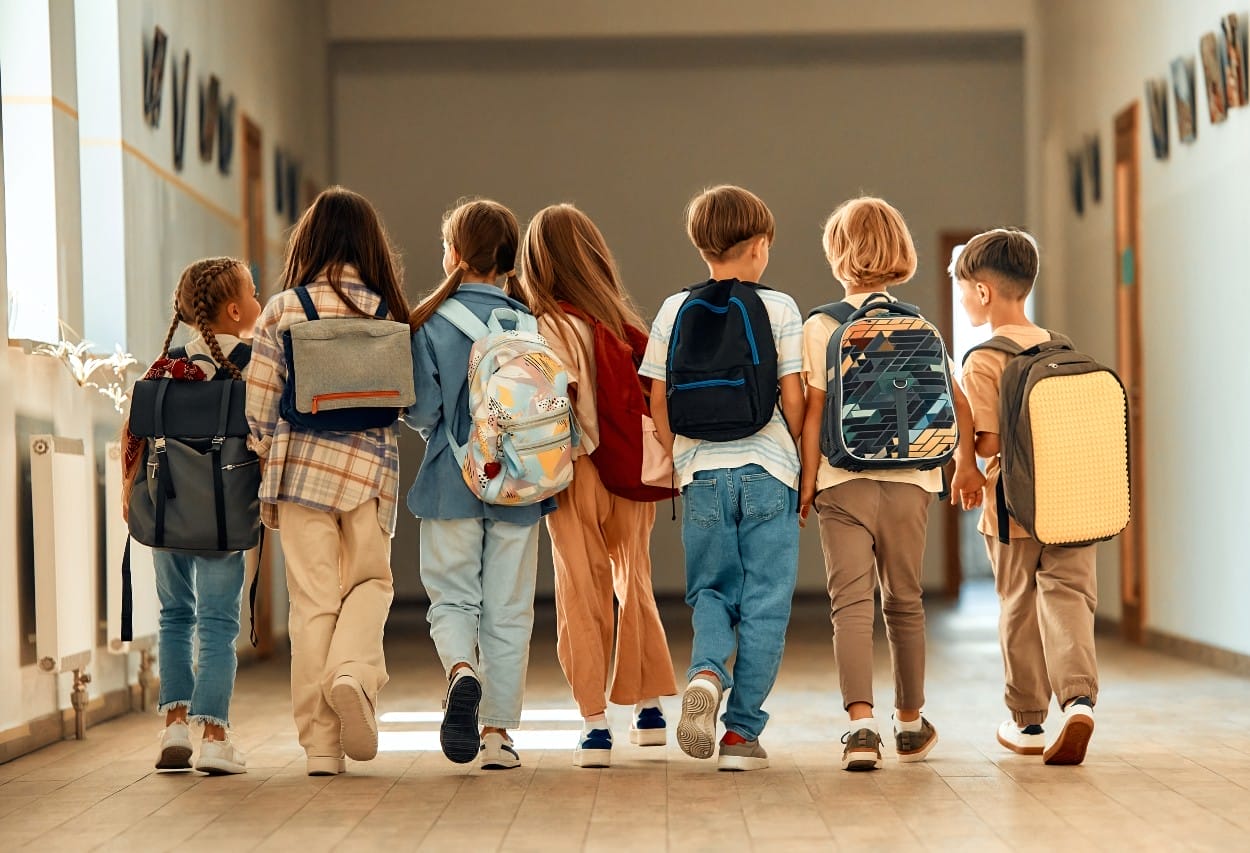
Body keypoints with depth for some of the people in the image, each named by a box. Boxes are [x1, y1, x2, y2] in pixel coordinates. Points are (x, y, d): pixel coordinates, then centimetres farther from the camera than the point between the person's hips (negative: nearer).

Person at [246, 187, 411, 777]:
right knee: (370, 581, 18)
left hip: (301, 463, 0)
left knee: (312, 601, 5)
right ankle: (355, 671, -12)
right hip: (370, 468, 0)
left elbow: (258, 405, -1)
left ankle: (321, 742, 5)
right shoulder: (389, 311, 1)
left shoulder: (282, 311, 0)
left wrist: (266, 482, 8)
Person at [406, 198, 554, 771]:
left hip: (450, 483, -1)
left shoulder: (431, 324, -6)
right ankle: (498, 731, 9)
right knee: (508, 609, 9)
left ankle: (461, 668, -24)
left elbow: (421, 411, -8)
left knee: (452, 598, 8)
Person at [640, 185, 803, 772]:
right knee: (764, 603, 5)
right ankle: (742, 731, 3)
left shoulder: (674, 311, 4)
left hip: (702, 475, 2)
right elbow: (793, 399, -3)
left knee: (711, 593, 16)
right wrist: (804, 469, 9)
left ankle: (705, 673, -14)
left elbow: (659, 402, 5)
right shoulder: (779, 309, -2)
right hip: (768, 471, -2)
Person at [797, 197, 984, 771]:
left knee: (851, 604, -5)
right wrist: (966, 461, 22)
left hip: (844, 482, -3)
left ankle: (861, 723, -21)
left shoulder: (820, 327, -4)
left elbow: (814, 410, -7)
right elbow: (957, 402, 7)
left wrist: (807, 480, 0)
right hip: (909, 482, 3)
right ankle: (910, 723, 27)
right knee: (904, 602, 15)